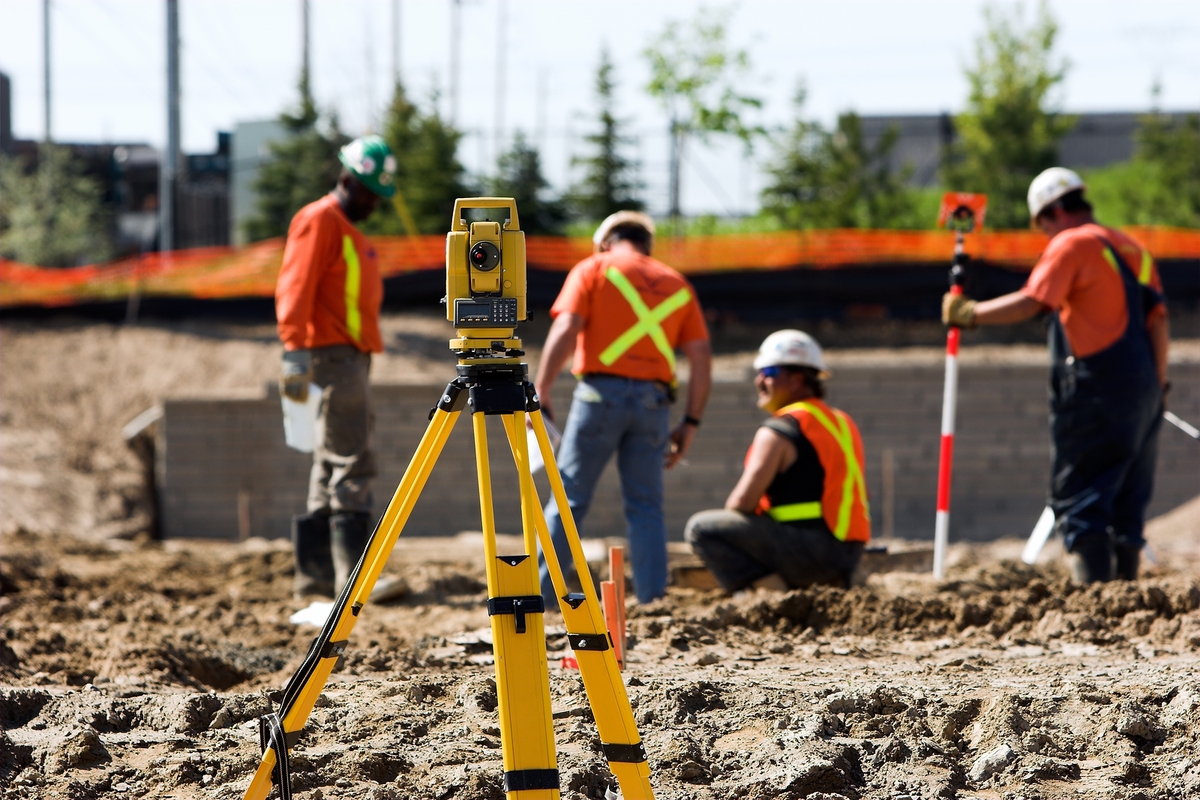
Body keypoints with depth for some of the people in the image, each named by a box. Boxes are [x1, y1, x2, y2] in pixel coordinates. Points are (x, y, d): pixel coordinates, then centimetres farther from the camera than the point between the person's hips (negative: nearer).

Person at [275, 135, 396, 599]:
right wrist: (295, 354, -26)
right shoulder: (319, 222, -8)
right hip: (333, 357, -10)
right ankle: (355, 574, -19)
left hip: (353, 360, 10)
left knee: (330, 468, 10)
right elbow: (295, 291, -18)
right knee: (352, 465, -15)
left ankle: (315, 573, 12)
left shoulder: (349, 230, 23)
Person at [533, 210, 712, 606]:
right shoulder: (677, 284, 18)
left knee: (569, 499, 1)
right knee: (645, 507, 8)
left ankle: (539, 596, -1)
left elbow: (565, 331, -8)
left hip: (602, 392, -3)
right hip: (653, 401, 3)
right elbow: (702, 359, 11)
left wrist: (540, 392, -9)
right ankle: (652, 601, 2)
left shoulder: (593, 269, 8)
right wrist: (690, 424, 13)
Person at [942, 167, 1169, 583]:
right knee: (1127, 498, 10)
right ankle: (1126, 583, 7)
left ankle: (1095, 584, -16)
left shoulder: (1072, 244, -4)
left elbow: (1029, 302, -14)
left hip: (1095, 387, -7)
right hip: (1141, 387, 7)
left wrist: (969, 313, -5)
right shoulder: (1133, 249, 18)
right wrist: (1158, 385, 16)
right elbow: (1157, 319, 14)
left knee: (1077, 494, -6)